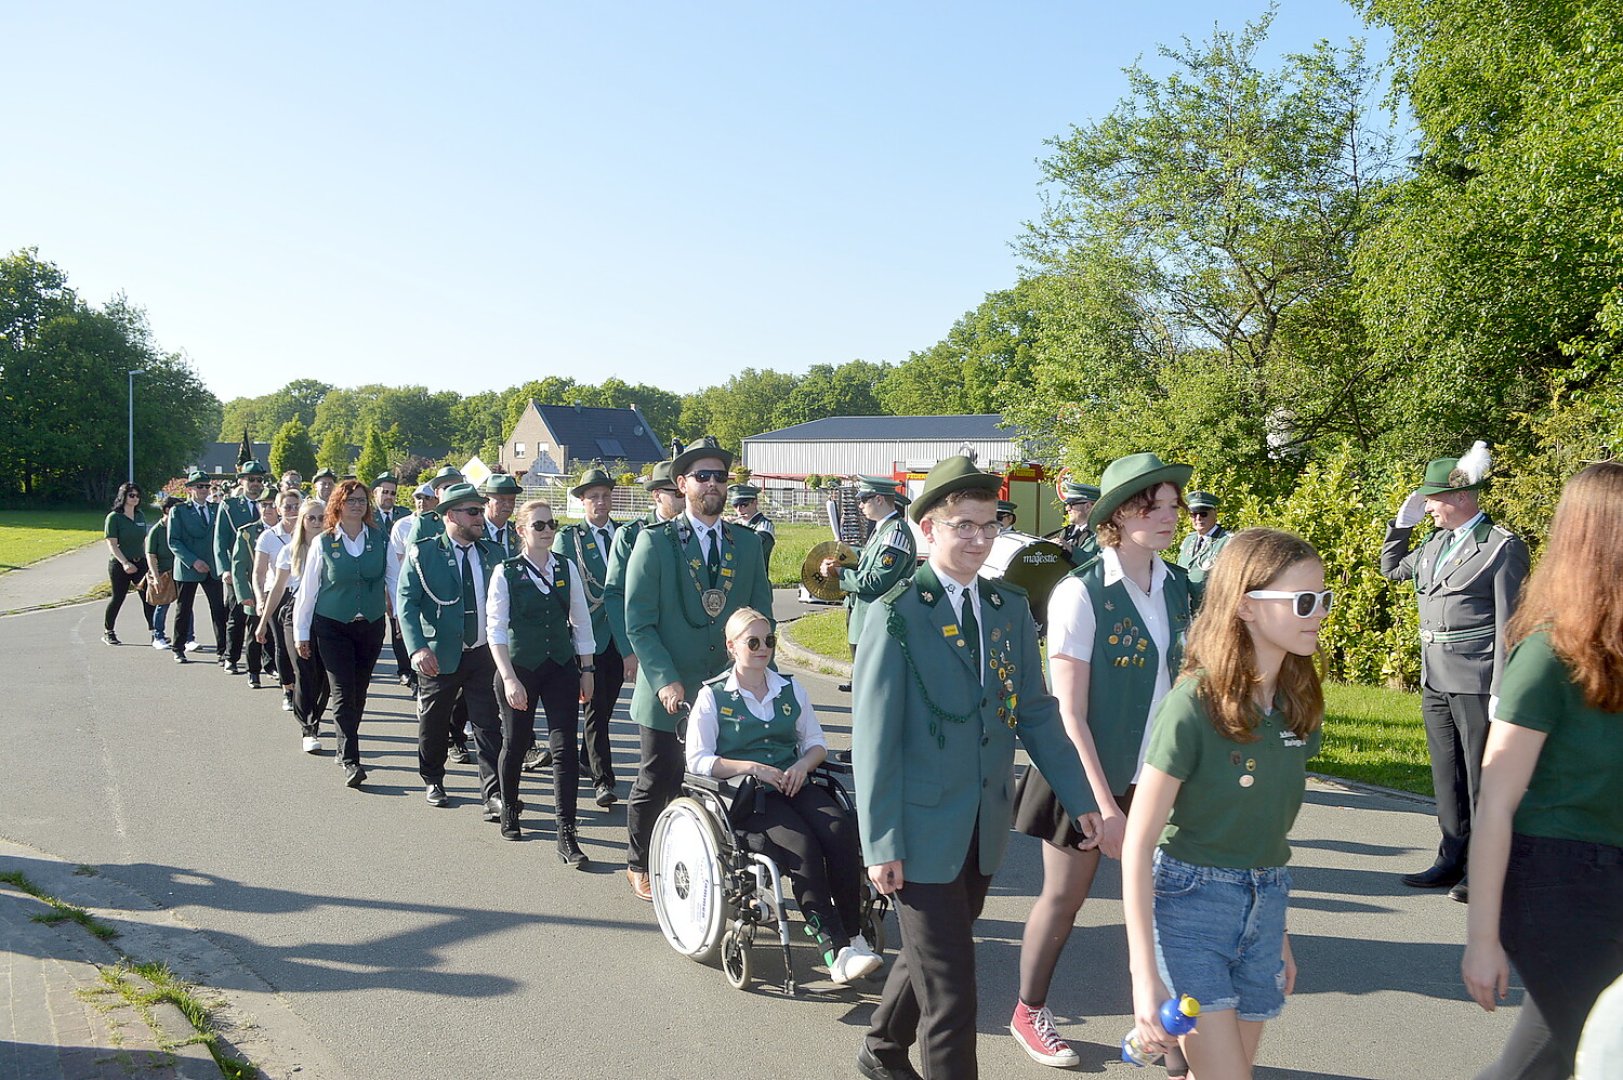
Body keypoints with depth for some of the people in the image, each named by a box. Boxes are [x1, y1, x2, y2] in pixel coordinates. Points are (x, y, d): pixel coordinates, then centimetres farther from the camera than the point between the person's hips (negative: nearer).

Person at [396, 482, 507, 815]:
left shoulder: (491, 553, 6)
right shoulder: (423, 553, -6)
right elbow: (406, 602, -11)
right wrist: (418, 648, -23)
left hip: (484, 653, 2)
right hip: (439, 656, -2)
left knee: (489, 726, -3)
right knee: (433, 725, 13)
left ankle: (494, 795, -2)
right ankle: (432, 782, 35)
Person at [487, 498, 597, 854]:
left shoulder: (567, 568, 3)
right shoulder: (506, 572, -6)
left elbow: (581, 621, 9)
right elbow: (495, 629, -8)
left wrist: (587, 669, 7)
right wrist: (509, 678, -15)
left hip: (561, 667, 2)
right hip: (519, 668, -2)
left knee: (566, 748, -6)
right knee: (515, 744, 12)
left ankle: (566, 834, -4)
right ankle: (509, 811, 37)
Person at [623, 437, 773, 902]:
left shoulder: (748, 543, 8)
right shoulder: (654, 542, -4)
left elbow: (761, 614, 11)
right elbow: (638, 623, -7)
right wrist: (665, 681, -15)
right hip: (669, 691, -3)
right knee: (658, 782, 9)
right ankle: (640, 865, 30)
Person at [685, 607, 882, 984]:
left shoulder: (790, 689, 18)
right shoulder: (712, 696, 4)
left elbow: (816, 741, 20)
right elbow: (698, 760, -1)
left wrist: (802, 765, -3)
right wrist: (753, 768, -13)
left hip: (794, 783, 4)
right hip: (746, 797, -4)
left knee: (840, 829, -27)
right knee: (802, 846, -31)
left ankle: (853, 936, -24)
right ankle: (835, 950, -30)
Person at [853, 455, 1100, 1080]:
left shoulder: (1011, 610, 5)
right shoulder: (896, 616, -12)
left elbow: (1035, 713, 9)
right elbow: (874, 737, -13)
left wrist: (1081, 800, 5)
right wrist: (880, 844, -14)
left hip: (985, 831, 6)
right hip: (922, 831, -6)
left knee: (929, 956, 21)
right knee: (951, 988, -1)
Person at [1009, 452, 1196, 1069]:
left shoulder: (1177, 588, 0)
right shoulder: (1081, 594, -18)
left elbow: (1181, 682, 10)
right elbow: (1070, 714, -17)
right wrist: (1105, 805, -19)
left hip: (1157, 776, 5)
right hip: (1090, 773, -5)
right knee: (1064, 899, 10)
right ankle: (1029, 1013, 31)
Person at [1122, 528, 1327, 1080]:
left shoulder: (1296, 704, 3)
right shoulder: (1195, 704, -18)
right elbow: (1137, 845, -18)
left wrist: (1278, 935, 17)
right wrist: (1145, 976, -22)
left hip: (1264, 906, 6)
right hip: (1190, 903, -6)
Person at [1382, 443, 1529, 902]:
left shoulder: (1502, 547, -9)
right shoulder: (1435, 544, 12)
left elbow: (1508, 623, -13)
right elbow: (1392, 568, 30)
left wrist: (1502, 691, -16)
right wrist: (1401, 523, 15)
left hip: (1476, 682, -7)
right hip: (1435, 680, 8)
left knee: (1483, 778, 0)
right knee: (1447, 776, 14)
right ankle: (1453, 861, 24)